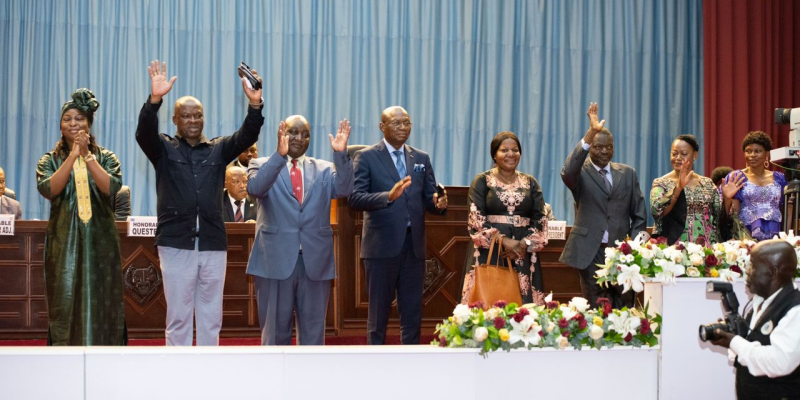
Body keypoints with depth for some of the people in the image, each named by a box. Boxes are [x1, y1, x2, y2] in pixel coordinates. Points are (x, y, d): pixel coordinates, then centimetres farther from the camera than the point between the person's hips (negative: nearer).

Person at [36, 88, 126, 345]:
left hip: (99, 241, 0)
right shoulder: (50, 160, 8)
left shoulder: (106, 158, 8)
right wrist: (73, 155, -16)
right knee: (66, 303, -2)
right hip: (64, 243, 0)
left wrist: (87, 155, -17)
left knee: (99, 304, -1)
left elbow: (111, 187, -11)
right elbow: (48, 189, -12)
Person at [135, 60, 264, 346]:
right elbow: (144, 132, -13)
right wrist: (155, 99, -32)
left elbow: (247, 136, -4)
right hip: (176, 244, -2)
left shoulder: (218, 149, 10)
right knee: (178, 318, 2)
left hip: (213, 244, 2)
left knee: (211, 318, 7)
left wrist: (255, 105, -23)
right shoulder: (164, 149, 5)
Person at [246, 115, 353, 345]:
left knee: (313, 330, 8)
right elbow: (255, 188, -18)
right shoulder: (262, 165, 4)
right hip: (275, 260, -2)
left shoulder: (323, 169, 11)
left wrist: (341, 154, -20)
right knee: (275, 330, 7)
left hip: (315, 261, 2)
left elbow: (344, 190, -6)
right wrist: (279, 155, -29)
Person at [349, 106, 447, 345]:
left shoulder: (421, 159, 13)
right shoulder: (366, 157, -1)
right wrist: (388, 196, -27)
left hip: (414, 245, 4)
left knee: (412, 312, 8)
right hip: (382, 245, -4)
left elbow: (429, 199, 11)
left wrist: (438, 204, -13)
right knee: (379, 312, 4)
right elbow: (355, 199, -12)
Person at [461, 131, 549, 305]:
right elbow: (476, 218, -5)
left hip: (523, 254, 3)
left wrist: (525, 243, -12)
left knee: (522, 306, -2)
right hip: (489, 253, -2)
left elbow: (540, 218, 6)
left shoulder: (530, 183, 13)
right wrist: (504, 240, -15)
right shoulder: (482, 181, 4)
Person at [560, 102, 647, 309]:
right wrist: (590, 133, -30)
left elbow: (639, 216, 13)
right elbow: (567, 172, -25)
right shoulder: (581, 172, 1)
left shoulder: (628, 174, 12)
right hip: (590, 253, -3)